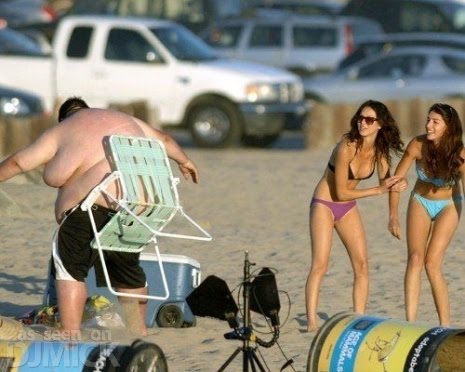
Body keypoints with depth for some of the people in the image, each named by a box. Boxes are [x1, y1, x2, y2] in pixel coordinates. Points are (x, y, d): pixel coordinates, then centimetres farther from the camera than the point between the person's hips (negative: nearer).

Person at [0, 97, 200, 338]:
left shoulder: (61, 132, 10)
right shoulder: (125, 120, 25)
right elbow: (164, 140, 37)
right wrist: (184, 161, 53)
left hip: (94, 207, -6)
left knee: (69, 265, 3)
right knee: (128, 266, 23)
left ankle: (70, 334, -6)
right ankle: (139, 328, 31)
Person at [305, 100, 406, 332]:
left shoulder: (379, 150, -6)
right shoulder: (347, 148, -26)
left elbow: (385, 182, 3)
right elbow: (341, 192, -22)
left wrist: (396, 185, -21)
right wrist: (379, 190, -19)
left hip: (348, 208, 7)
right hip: (325, 205, -7)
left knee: (362, 265, 2)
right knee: (320, 265, -15)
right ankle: (311, 322, -17)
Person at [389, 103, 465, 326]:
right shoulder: (418, 145, -21)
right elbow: (396, 179, -11)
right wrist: (394, 215, -15)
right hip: (420, 202, 2)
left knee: (432, 263, -14)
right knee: (415, 258, -12)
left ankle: (445, 325, -4)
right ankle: (410, 322, -16)